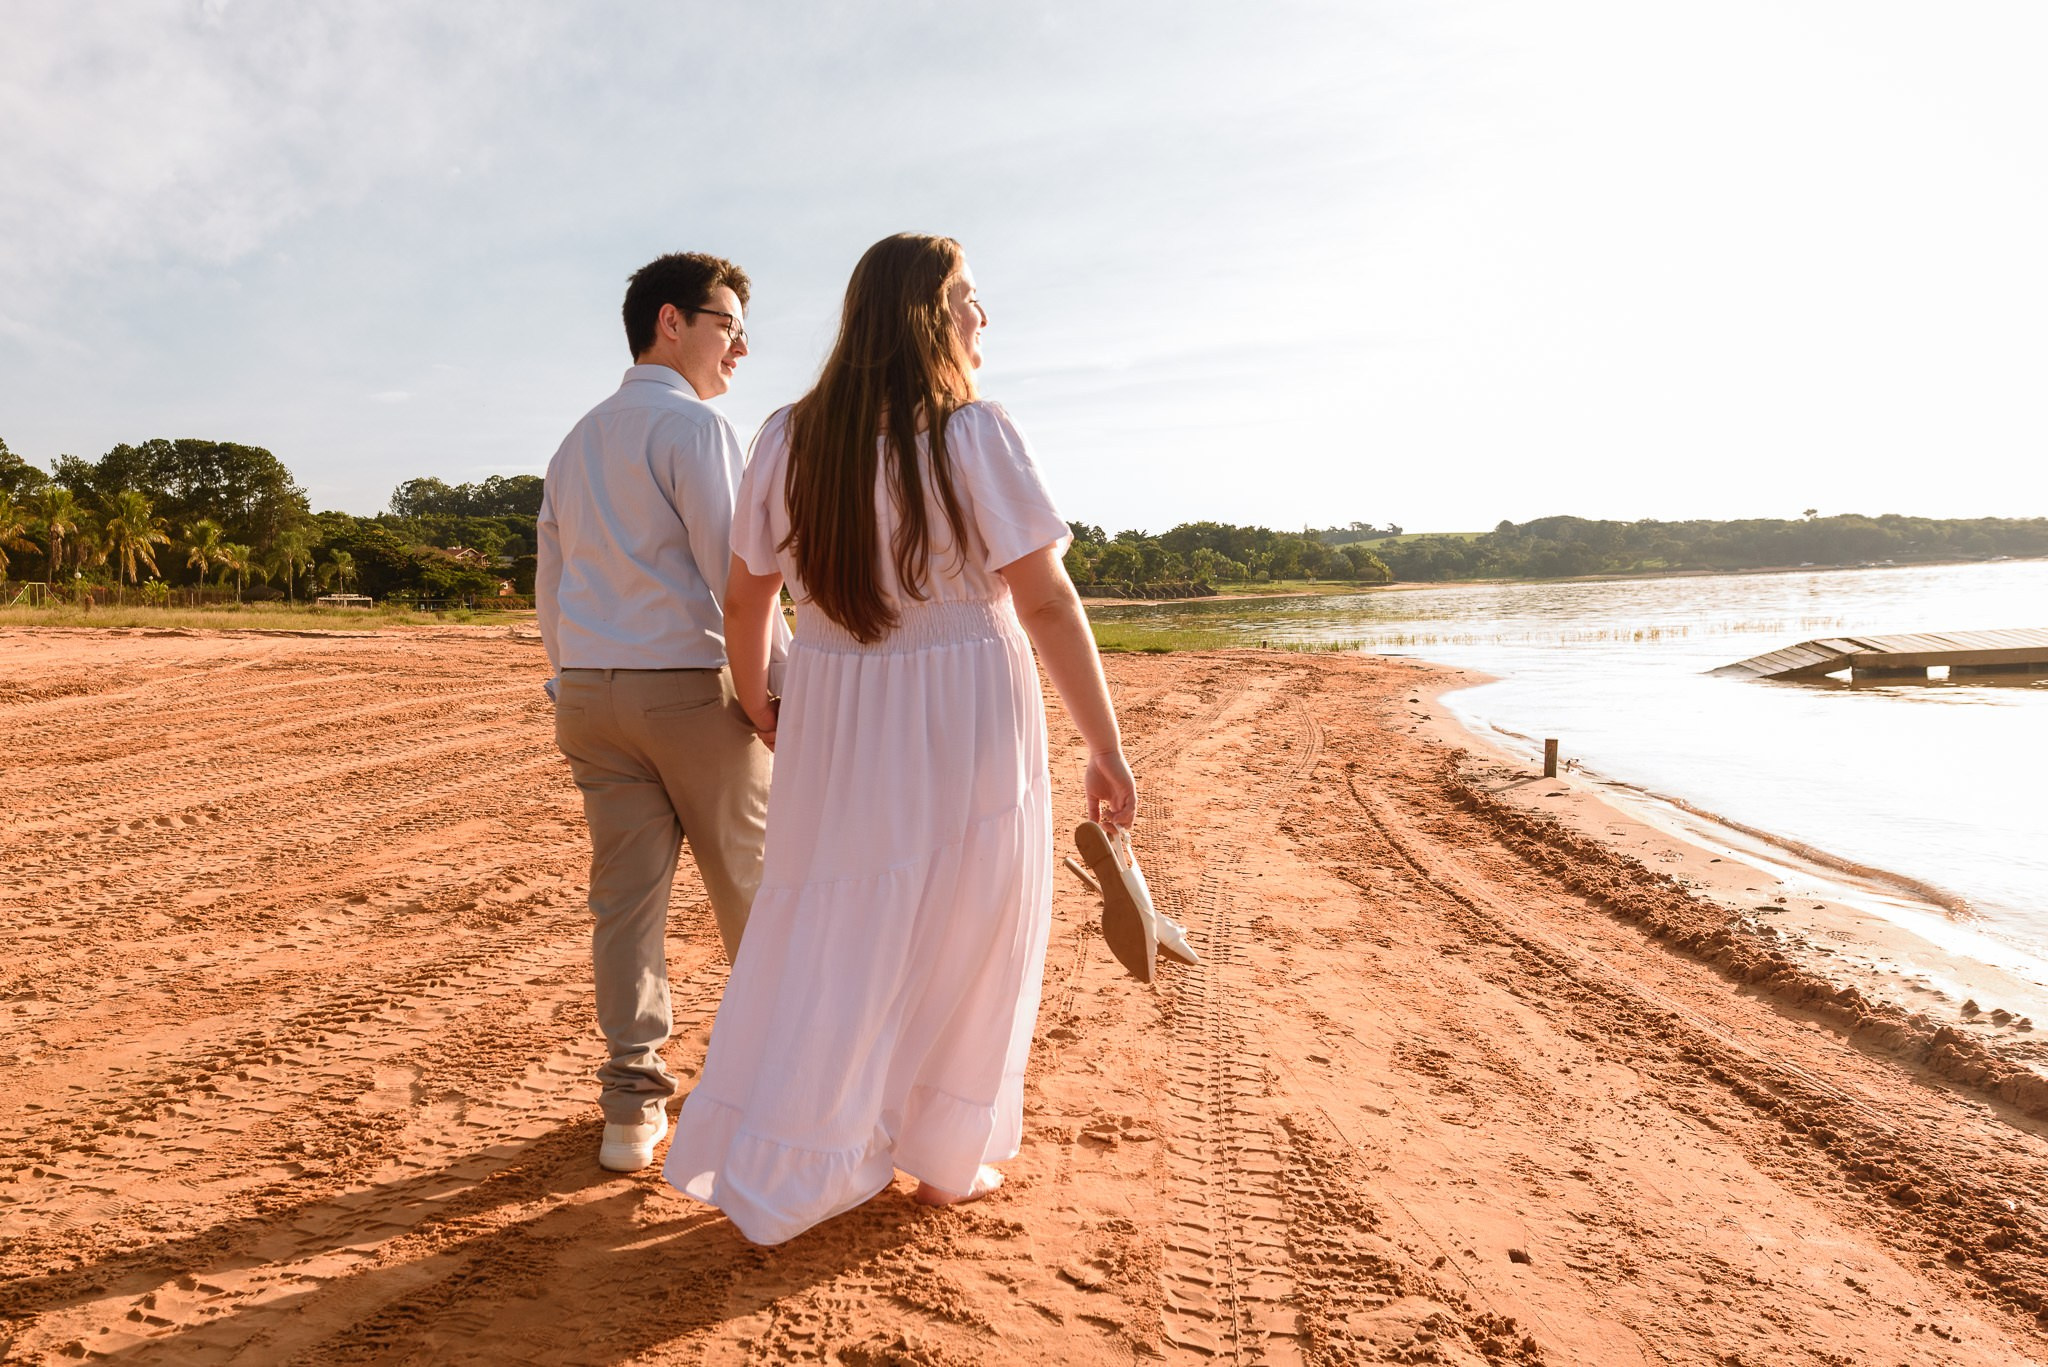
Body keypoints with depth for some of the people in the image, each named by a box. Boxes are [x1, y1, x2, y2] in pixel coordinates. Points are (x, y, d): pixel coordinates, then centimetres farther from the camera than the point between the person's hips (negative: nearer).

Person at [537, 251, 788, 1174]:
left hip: (590, 692, 7)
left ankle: (631, 1109, 10)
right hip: (692, 689, -7)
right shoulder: (693, 426, -9)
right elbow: (738, 574, -17)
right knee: (752, 889, 9)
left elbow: (549, 588, 18)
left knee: (623, 892, 7)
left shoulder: (577, 443, 17)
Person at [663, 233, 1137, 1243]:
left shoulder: (787, 439, 2)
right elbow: (1047, 603, -14)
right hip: (967, 723, -4)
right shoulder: (974, 436, -12)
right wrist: (1107, 749, -9)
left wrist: (753, 699, 23)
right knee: (964, 942, 13)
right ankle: (945, 1162, 29)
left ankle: (762, 1182, 22)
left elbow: (746, 595, 6)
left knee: (819, 940, 15)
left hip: (835, 724, 4)